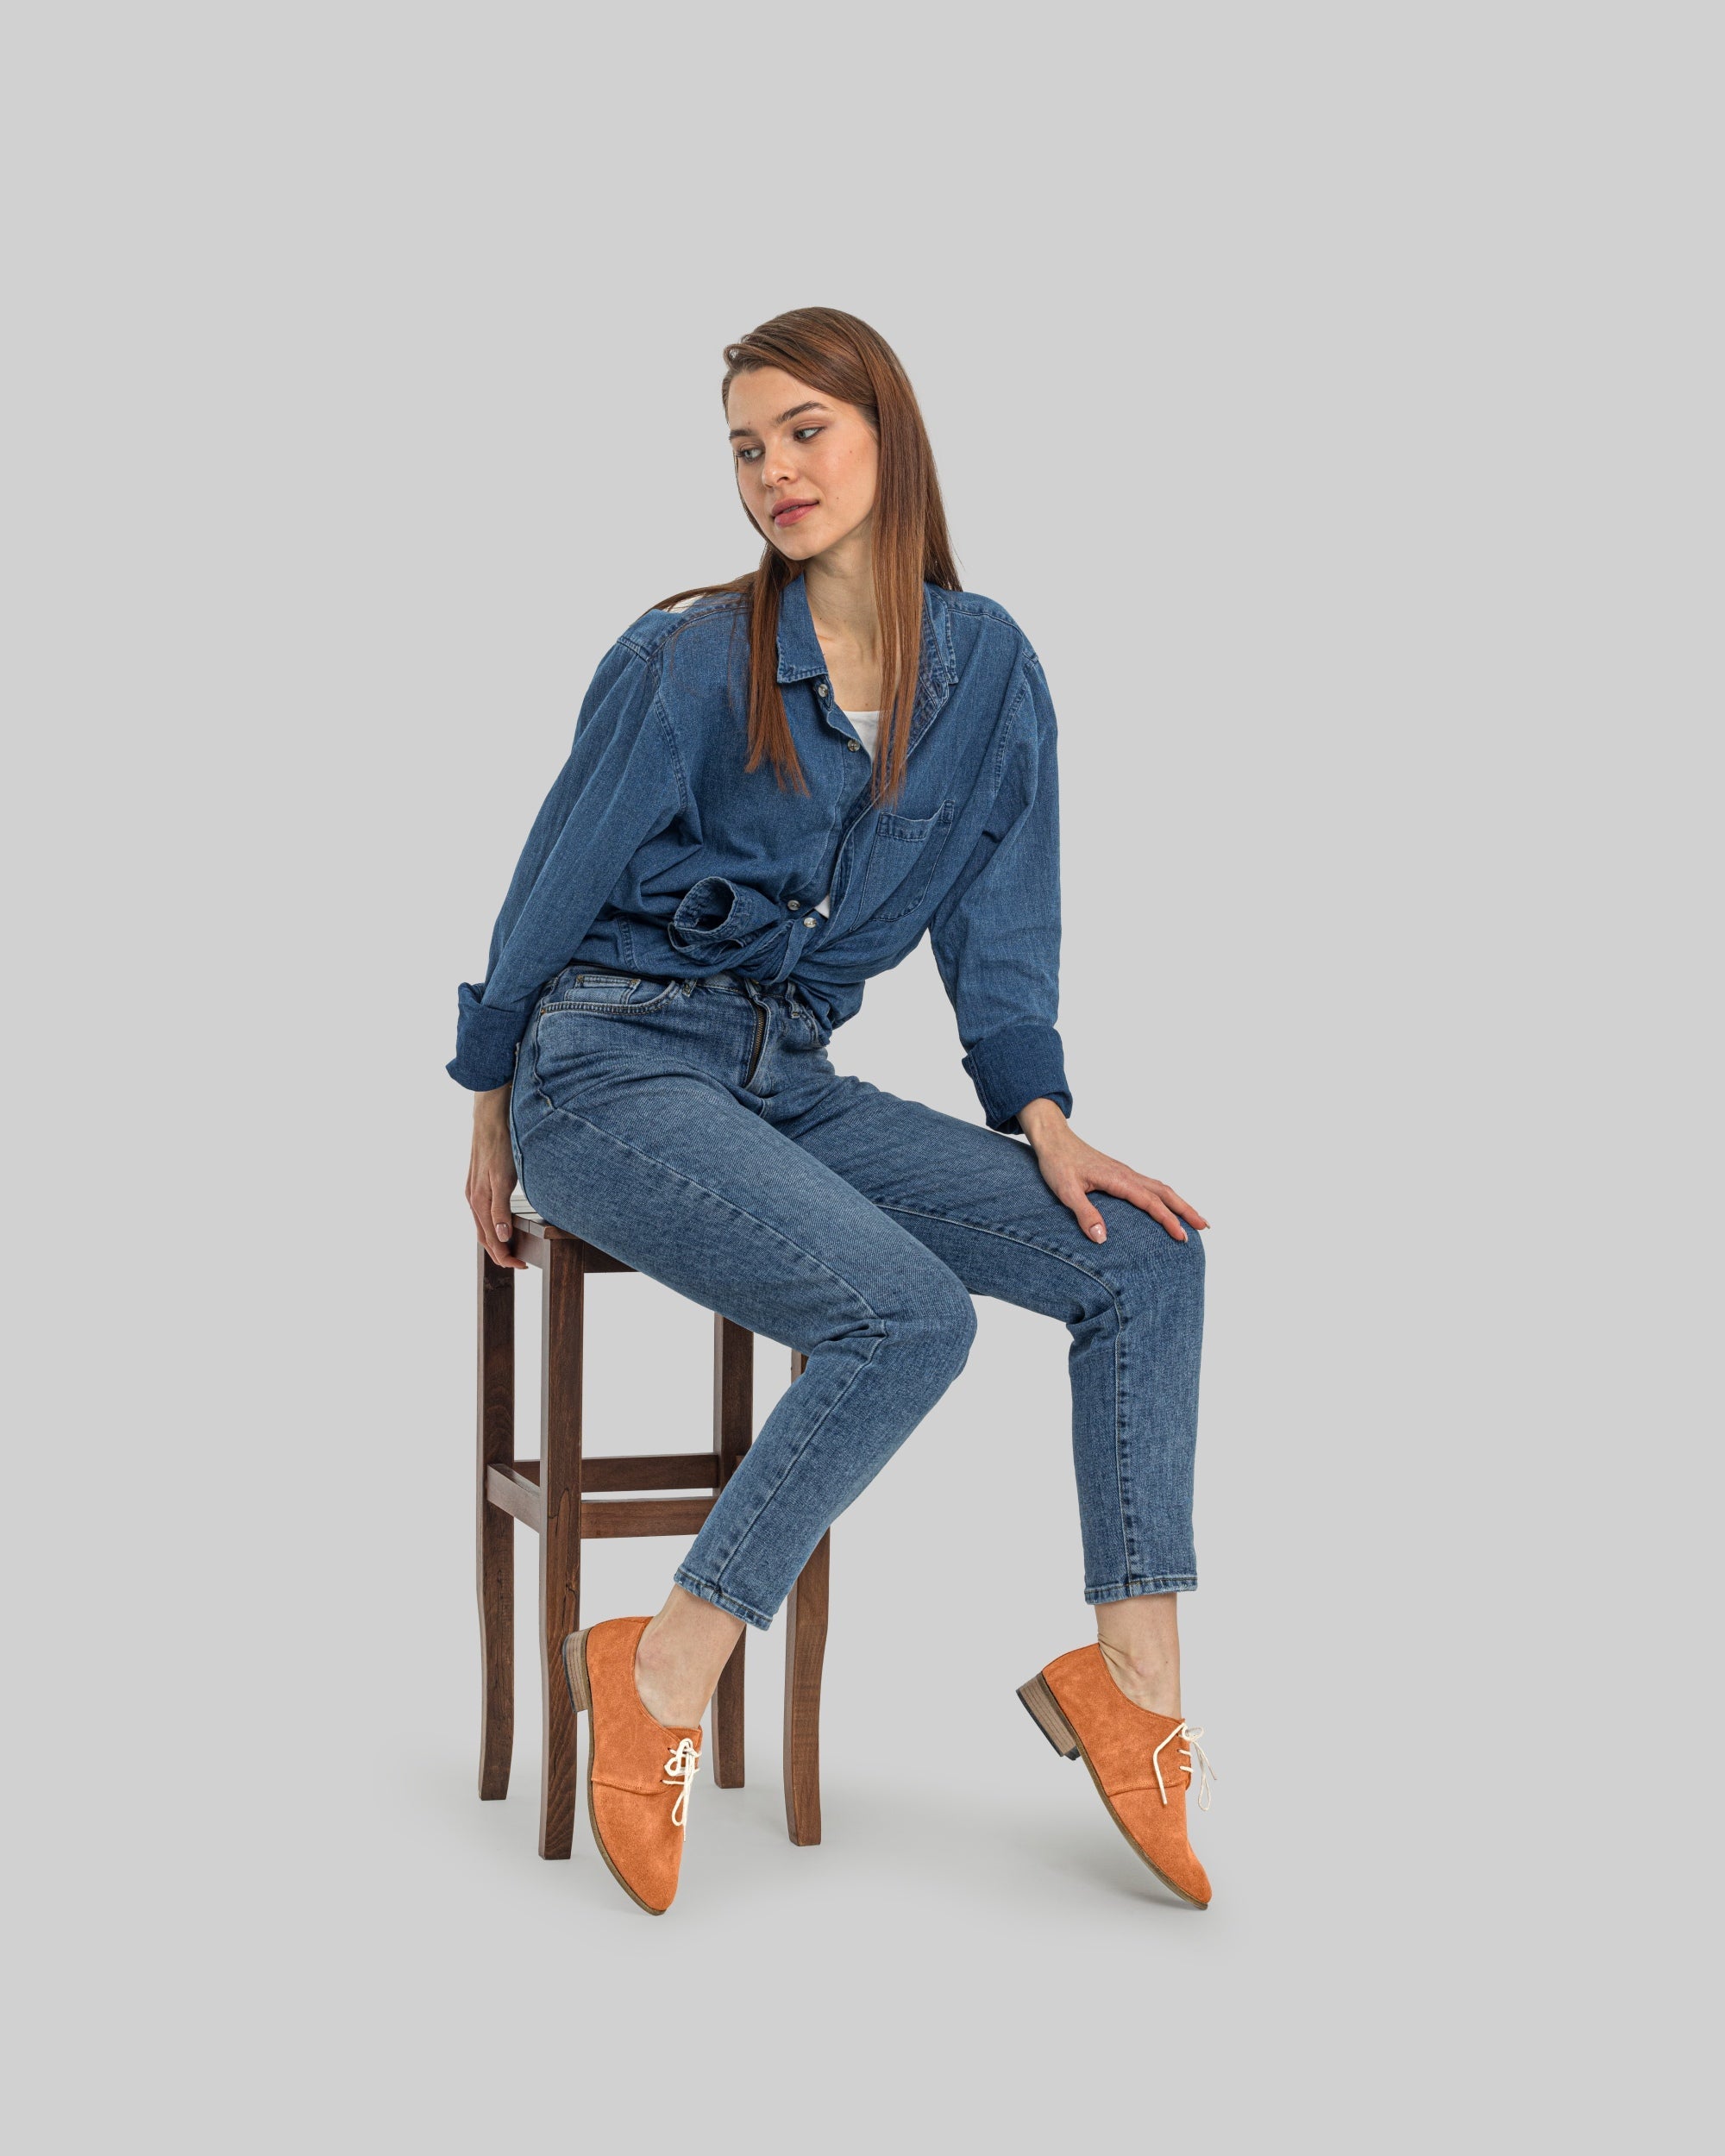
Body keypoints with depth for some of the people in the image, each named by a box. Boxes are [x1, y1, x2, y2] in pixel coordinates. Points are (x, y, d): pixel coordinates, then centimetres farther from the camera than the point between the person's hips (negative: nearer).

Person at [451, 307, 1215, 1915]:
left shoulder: (985, 667, 5)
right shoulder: (686, 661, -8)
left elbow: (998, 925, 8)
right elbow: (553, 890, 0)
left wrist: (1043, 1119, -5)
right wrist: (493, 1115, 7)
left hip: (791, 1085, 5)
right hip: (615, 1069, -5)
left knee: (1147, 1258, -11)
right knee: (910, 1314, -29)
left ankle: (1133, 1676, -7)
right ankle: (661, 1677, -16)